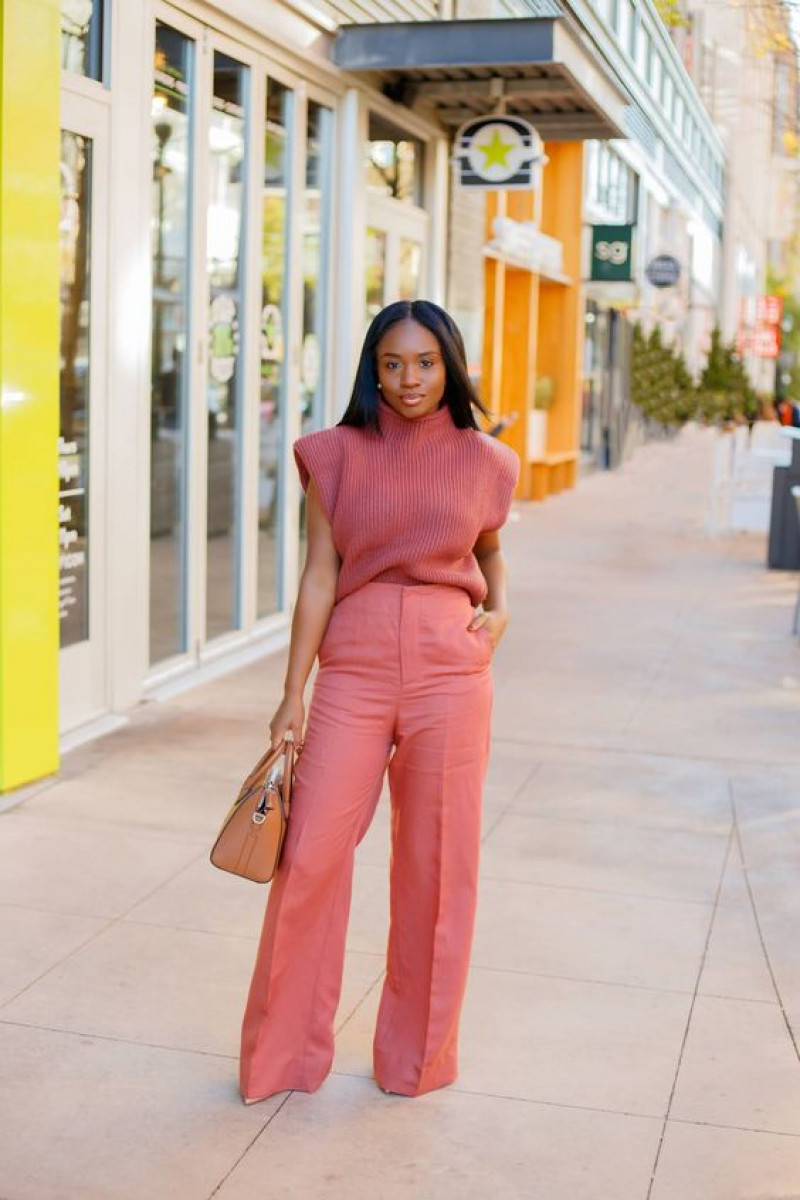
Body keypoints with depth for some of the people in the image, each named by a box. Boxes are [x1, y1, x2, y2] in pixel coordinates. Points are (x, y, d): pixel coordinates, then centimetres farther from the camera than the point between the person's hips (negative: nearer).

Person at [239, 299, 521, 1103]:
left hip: (449, 671, 1)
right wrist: (293, 695, -1)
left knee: (436, 867, 6)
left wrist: (500, 608, 3)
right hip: (353, 667, 0)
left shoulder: (482, 462, 6)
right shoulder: (337, 455, 3)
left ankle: (417, 1056, 24)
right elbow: (320, 576, 2)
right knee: (312, 858, -2)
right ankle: (284, 1053, 17)